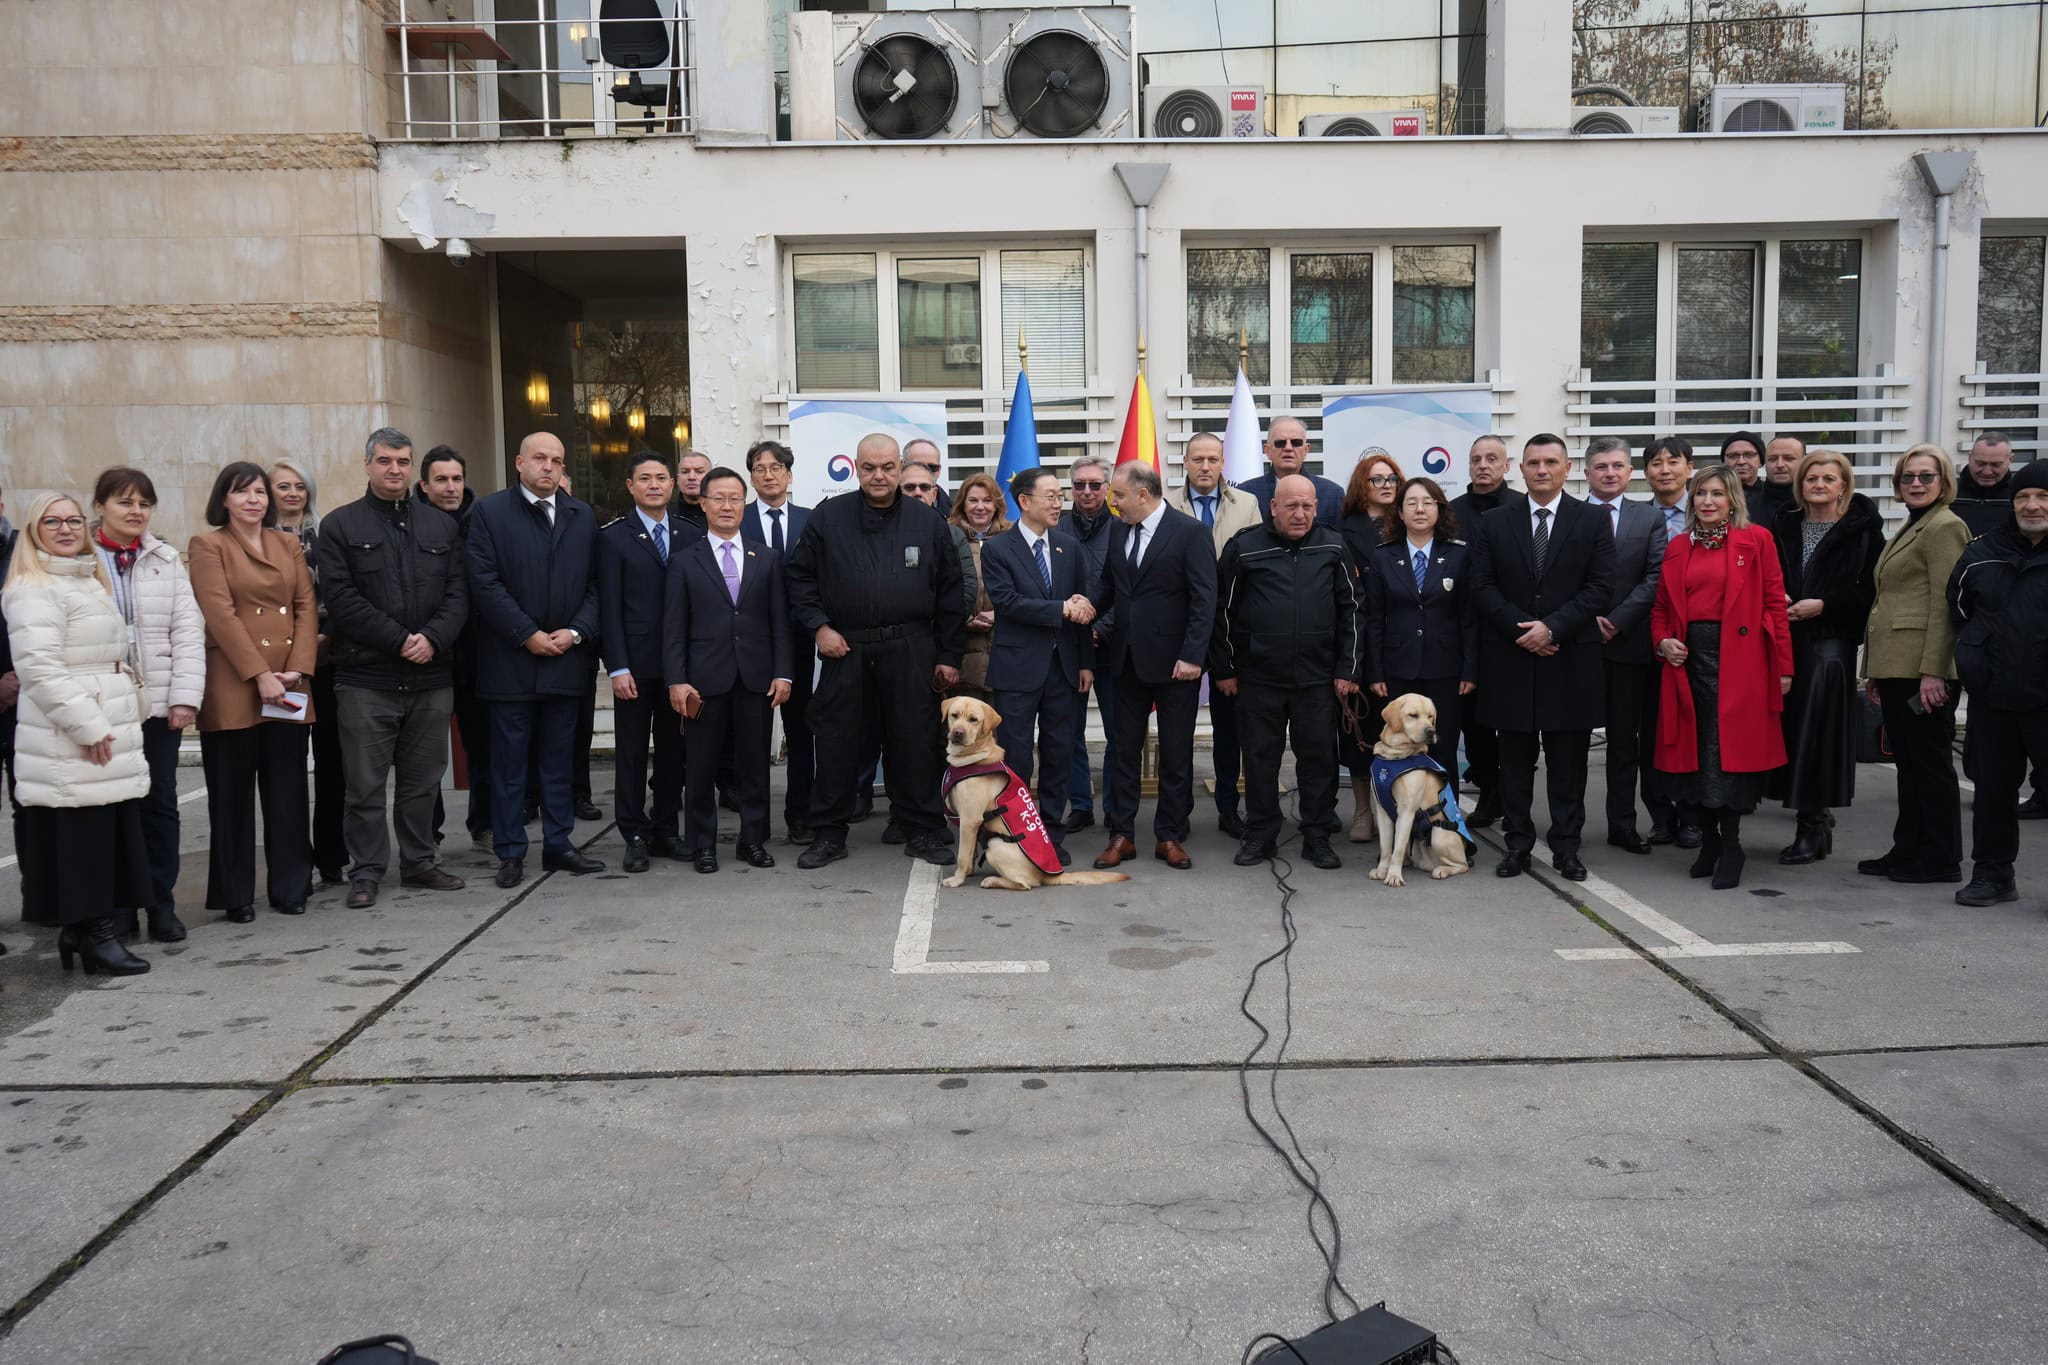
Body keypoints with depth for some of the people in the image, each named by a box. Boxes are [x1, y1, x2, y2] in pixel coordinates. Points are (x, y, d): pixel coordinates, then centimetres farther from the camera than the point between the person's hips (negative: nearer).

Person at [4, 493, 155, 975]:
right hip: (68, 743, -9)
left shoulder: (92, 580, 20)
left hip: (110, 733, 9)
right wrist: (87, 727, -19)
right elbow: (39, 667, -18)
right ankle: (94, 934, 2)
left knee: (113, 836, 8)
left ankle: (83, 931, 17)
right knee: (80, 840, -5)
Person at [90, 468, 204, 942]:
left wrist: (185, 697, -4)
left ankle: (162, 903, 15)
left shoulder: (166, 560, 9)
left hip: (159, 705, 2)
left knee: (160, 806, 7)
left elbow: (187, 632, 5)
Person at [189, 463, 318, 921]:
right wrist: (261, 676, -15)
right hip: (233, 687, -4)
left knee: (288, 790, 7)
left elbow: (307, 607, 8)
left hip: (290, 687, 4)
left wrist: (297, 669, -5)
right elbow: (221, 615, -9)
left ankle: (291, 887, 15)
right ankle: (235, 894, 11)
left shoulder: (289, 544, 15)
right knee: (233, 792, 3)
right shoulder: (208, 547, 1)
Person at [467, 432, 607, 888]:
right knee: (509, 762, 3)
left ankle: (558, 845, 18)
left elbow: (593, 584, 8)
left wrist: (576, 631, -7)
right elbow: (486, 583, -8)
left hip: (567, 658, 3)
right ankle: (511, 853, 10)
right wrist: (528, 635, -13)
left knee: (559, 760, 10)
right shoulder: (488, 512, 0)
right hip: (510, 659, -3)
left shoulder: (583, 517, 11)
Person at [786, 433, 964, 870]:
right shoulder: (828, 517, 3)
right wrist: (818, 626, -4)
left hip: (910, 652, 0)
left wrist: (949, 655, 4)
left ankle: (923, 831, 16)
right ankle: (829, 834, 16)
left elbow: (950, 592, 7)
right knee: (836, 742, 4)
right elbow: (800, 576, 8)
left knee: (916, 741, 4)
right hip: (845, 649, 0)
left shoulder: (928, 521, 5)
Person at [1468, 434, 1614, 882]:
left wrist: (1552, 627, -14)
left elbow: (1601, 588, -4)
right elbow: (1482, 588, 1)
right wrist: (1521, 629, -11)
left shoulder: (1592, 522, 3)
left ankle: (1566, 846, 13)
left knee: (1568, 759, 5)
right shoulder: (1495, 523, 7)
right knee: (1515, 757, 7)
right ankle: (1518, 843, 15)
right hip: (1510, 659, 1)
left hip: (1570, 660, -1)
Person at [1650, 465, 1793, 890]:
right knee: (1695, 751, 6)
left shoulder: (1756, 540, 1)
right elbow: (1661, 607, 18)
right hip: (1689, 658, 4)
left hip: (1738, 659, -4)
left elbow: (1775, 604, -2)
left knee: (1729, 750, -6)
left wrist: (1783, 666, -6)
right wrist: (1663, 641, -2)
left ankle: (1731, 845, 5)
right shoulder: (1678, 547, 13)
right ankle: (1708, 838, 19)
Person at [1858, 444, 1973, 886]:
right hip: (1896, 666, 9)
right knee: (1908, 761, 13)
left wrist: (1933, 671, -21)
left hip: (1923, 668, -9)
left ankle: (1941, 860, 5)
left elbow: (1944, 605, -16)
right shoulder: (1908, 529, 21)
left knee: (1930, 761, -2)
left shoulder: (1946, 526, -9)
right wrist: (1873, 667, 20)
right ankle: (1907, 851, 20)